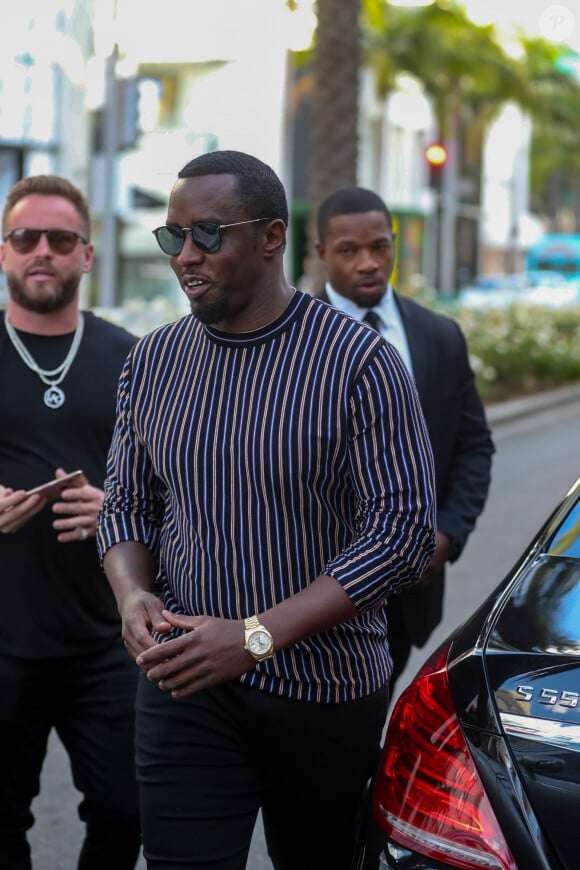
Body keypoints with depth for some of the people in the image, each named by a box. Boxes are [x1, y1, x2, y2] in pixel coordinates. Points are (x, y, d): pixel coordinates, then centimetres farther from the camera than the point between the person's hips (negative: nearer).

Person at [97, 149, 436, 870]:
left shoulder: (358, 362, -12)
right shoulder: (154, 359, 4)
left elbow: (403, 529, -15)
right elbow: (124, 504, 12)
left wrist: (258, 636, -21)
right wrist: (133, 596, -11)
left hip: (326, 693, -2)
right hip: (183, 688, 2)